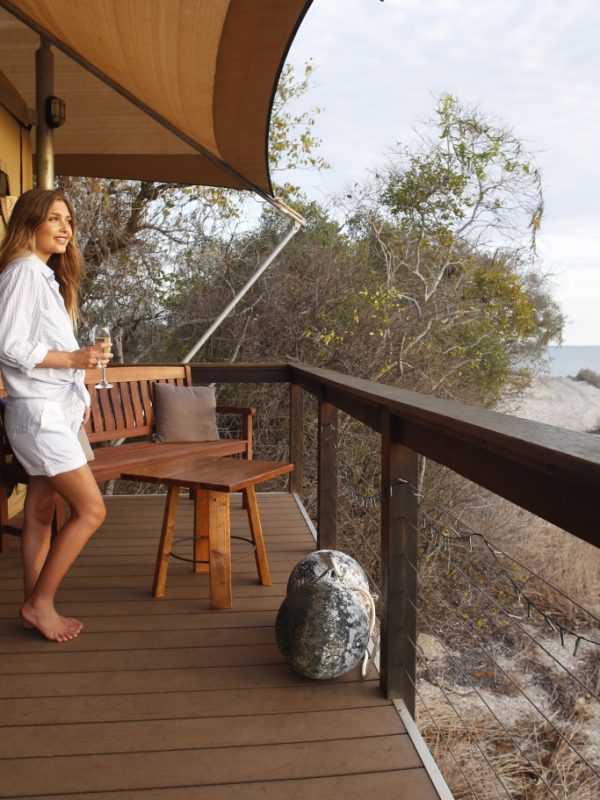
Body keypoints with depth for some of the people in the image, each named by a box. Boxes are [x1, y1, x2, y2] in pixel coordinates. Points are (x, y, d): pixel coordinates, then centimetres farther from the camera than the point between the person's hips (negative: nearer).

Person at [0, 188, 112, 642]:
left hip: (54, 411, 9)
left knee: (41, 512, 12)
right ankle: (39, 602, 6)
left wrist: (77, 393, 12)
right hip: (39, 413, -9)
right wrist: (73, 358, -20)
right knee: (91, 509, -8)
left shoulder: (47, 274, 17)